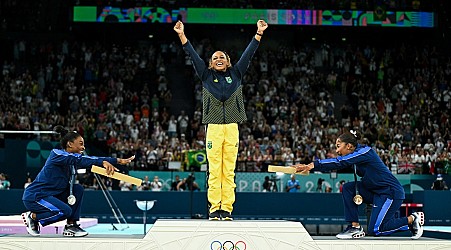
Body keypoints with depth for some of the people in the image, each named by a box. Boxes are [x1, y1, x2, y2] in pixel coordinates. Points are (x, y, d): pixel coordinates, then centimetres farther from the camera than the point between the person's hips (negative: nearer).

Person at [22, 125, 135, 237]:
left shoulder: (74, 160, 7)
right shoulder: (57, 154, -17)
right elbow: (80, 160, -33)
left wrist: (118, 161, -6)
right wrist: (103, 162, -44)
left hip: (52, 194, 9)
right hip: (34, 196, -9)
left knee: (78, 189, -3)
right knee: (65, 211, -27)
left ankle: (71, 226, 0)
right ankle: (32, 216, -6)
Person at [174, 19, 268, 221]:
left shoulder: (236, 74, 14)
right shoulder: (206, 75, 11)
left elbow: (248, 54, 11)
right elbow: (193, 56, 6)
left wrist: (259, 33, 6)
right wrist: (182, 35, -1)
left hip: (232, 128, 1)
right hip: (214, 127, -1)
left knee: (229, 171, 0)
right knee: (214, 171, -4)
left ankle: (227, 209, 1)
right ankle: (214, 209, -2)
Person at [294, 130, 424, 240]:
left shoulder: (365, 151, -19)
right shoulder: (354, 156, 8)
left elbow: (340, 162, -28)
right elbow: (337, 164, 0)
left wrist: (313, 164, -33)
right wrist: (310, 167, -12)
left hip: (392, 192, -9)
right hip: (376, 192, 9)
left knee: (375, 230, -10)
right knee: (348, 188, -3)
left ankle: (412, 219, 5)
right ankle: (355, 227, -1)